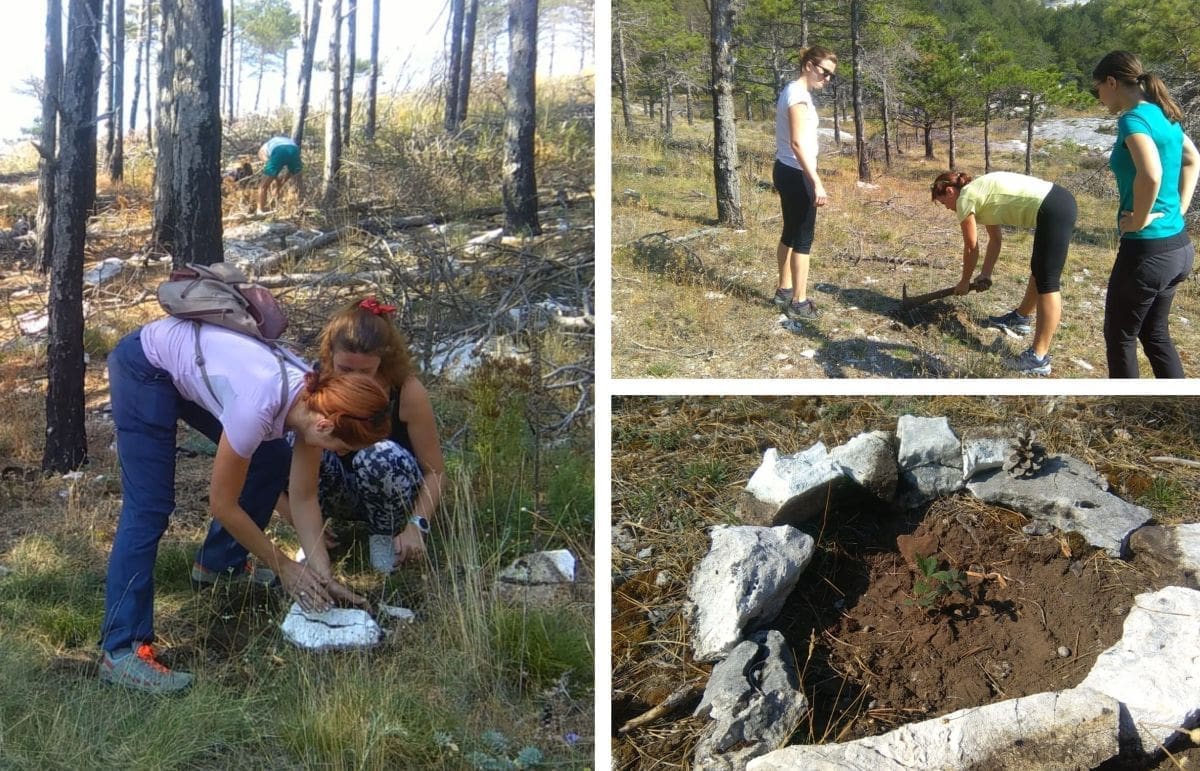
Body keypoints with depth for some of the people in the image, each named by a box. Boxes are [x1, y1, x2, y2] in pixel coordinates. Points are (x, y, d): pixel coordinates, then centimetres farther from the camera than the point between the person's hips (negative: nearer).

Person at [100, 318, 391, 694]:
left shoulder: (316, 398, -15)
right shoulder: (257, 408, -37)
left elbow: (304, 498, -4)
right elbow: (222, 505, -22)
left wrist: (323, 575, -8)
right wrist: (283, 566, -12)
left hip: (194, 361, 8)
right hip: (145, 365, -8)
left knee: (272, 461, 7)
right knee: (149, 508, -16)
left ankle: (218, 563, 25)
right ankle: (121, 650, -14)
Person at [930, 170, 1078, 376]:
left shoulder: (965, 199, -3)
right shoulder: (980, 191, 23)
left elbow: (971, 248, 5)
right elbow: (995, 239, 27)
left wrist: (965, 282, 18)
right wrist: (985, 275, 26)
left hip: (1052, 211, -9)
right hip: (1062, 201, 9)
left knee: (1047, 282, -8)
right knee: (1039, 271, 27)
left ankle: (1038, 359, -7)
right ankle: (1020, 318, 47)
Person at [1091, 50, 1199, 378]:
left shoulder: (1133, 118, -18)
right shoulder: (1165, 114, 9)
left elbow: (1150, 175, -36)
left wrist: (1138, 221, -20)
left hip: (1148, 249, -9)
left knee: (1119, 337, 8)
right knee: (1155, 334, 20)